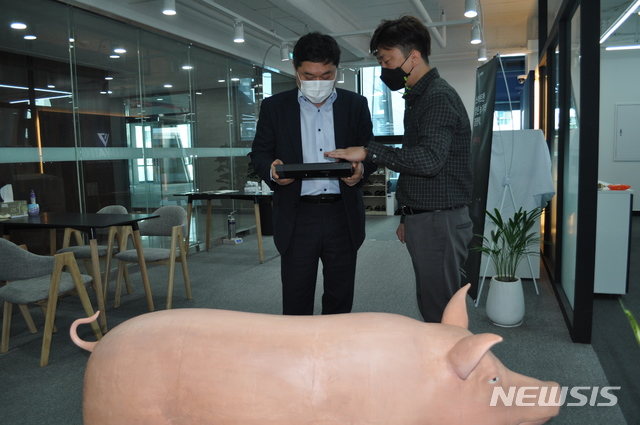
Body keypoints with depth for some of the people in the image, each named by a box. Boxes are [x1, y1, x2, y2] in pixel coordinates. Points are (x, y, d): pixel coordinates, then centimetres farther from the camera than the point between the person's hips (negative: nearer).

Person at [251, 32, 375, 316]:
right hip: (297, 216, -1)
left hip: (343, 215, 2)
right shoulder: (274, 107, 6)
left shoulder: (356, 105, 8)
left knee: (340, 298, 11)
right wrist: (272, 171, -16)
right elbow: (259, 154, 7)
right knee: (296, 300, 4)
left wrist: (361, 169, -12)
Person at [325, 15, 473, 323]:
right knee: (430, 308, 17)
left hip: (440, 222, -10)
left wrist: (369, 151, -24)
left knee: (439, 311, -2)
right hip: (422, 220, 10)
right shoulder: (416, 97, 18)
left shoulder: (439, 97, -14)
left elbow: (429, 159, -29)